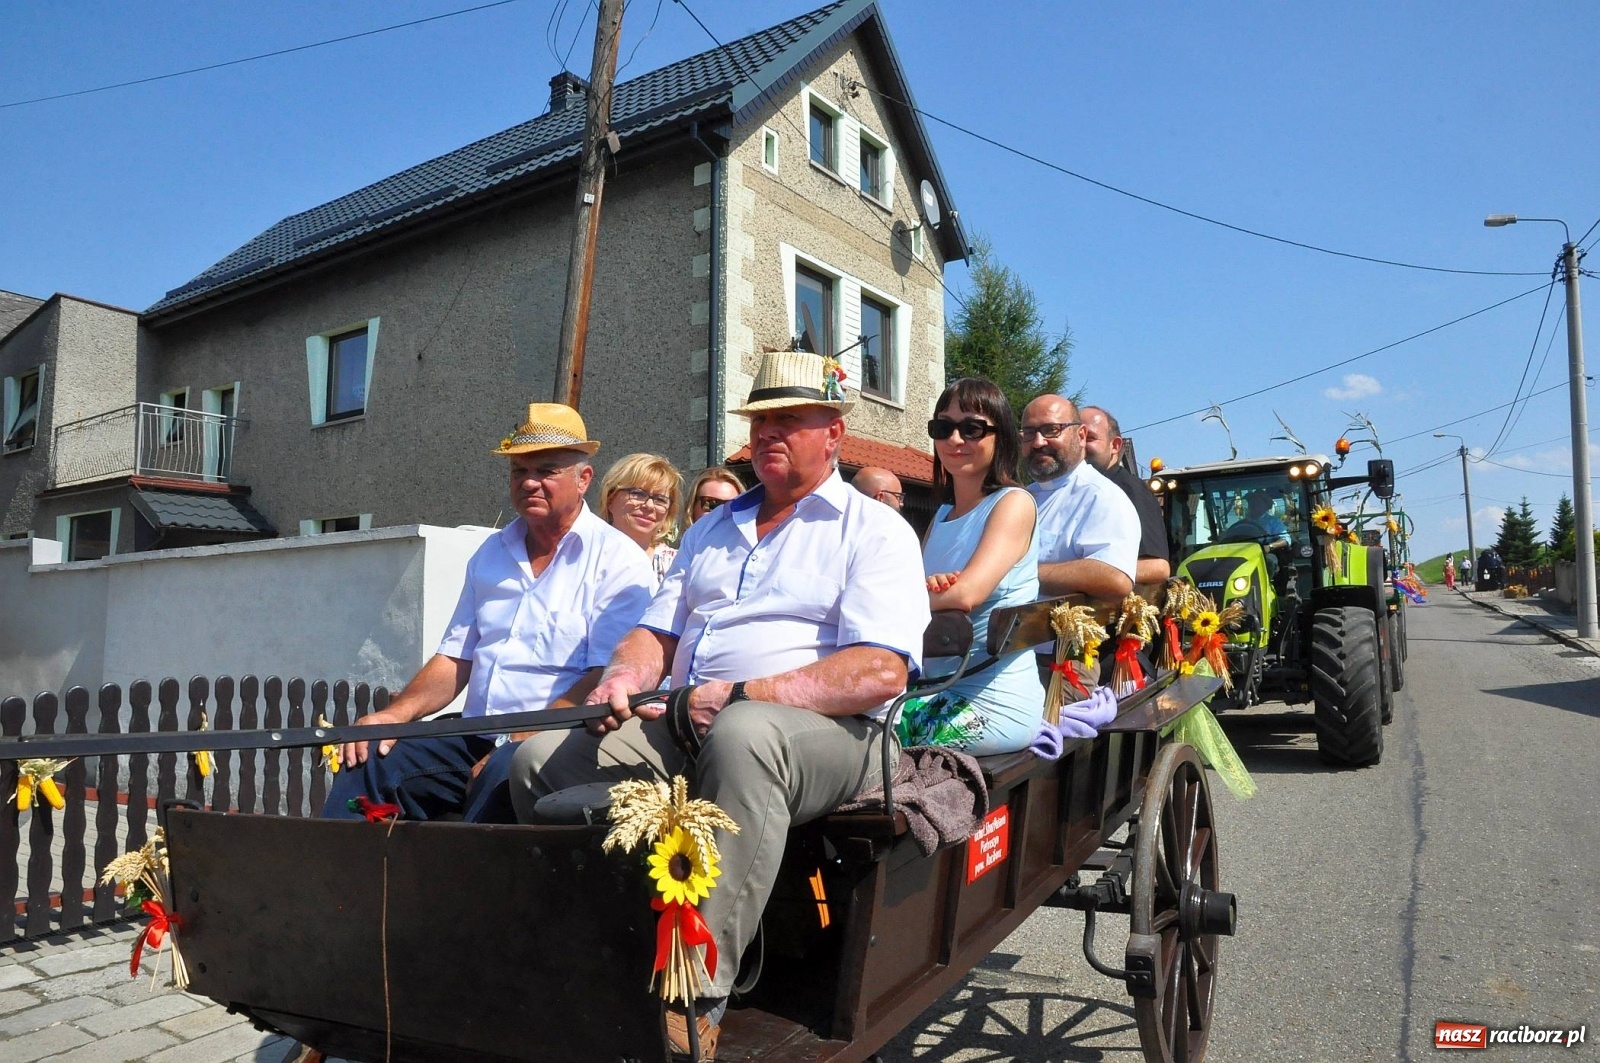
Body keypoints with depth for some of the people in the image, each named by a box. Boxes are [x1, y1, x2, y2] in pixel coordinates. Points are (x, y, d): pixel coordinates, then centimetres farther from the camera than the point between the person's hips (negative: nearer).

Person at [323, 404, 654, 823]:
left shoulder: (617, 561, -4)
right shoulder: (491, 554, 17)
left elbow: (605, 679, -14)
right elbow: (456, 659, 18)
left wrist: (520, 742, -21)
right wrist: (395, 714, 0)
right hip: (475, 739, 6)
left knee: (506, 774, -35)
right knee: (368, 759, -13)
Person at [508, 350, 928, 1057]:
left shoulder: (874, 530, 2)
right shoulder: (712, 529, 24)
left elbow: (881, 672, -13)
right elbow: (657, 632, 22)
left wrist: (742, 696, -19)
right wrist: (624, 676, -3)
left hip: (826, 734, -6)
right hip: (682, 729, 7)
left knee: (742, 735, -40)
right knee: (539, 759, -11)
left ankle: (695, 1002, -32)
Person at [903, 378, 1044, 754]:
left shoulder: (1014, 503, -5)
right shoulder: (942, 515, 18)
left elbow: (966, 594, -20)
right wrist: (926, 587, -15)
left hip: (995, 702, -7)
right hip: (939, 692, 7)